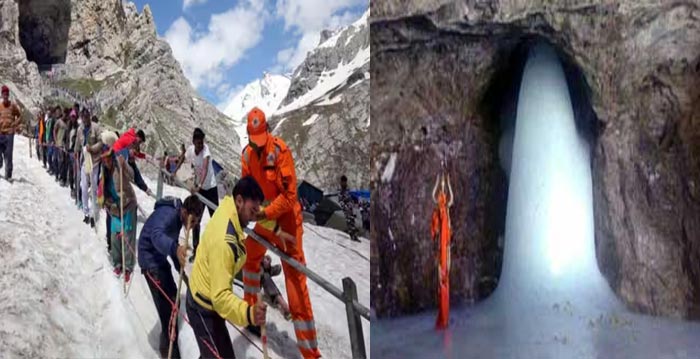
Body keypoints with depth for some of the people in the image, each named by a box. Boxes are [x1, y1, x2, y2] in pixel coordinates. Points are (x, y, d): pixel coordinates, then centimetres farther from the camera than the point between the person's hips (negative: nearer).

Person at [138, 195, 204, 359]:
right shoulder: (168, 213, -28)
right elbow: (157, 235, -47)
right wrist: (175, 248, -65)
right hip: (150, 259, -10)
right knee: (166, 303, -14)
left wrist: (180, 267, 17)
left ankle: (167, 339, 39)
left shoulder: (177, 216, 1)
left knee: (172, 295, 20)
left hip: (160, 257, 10)